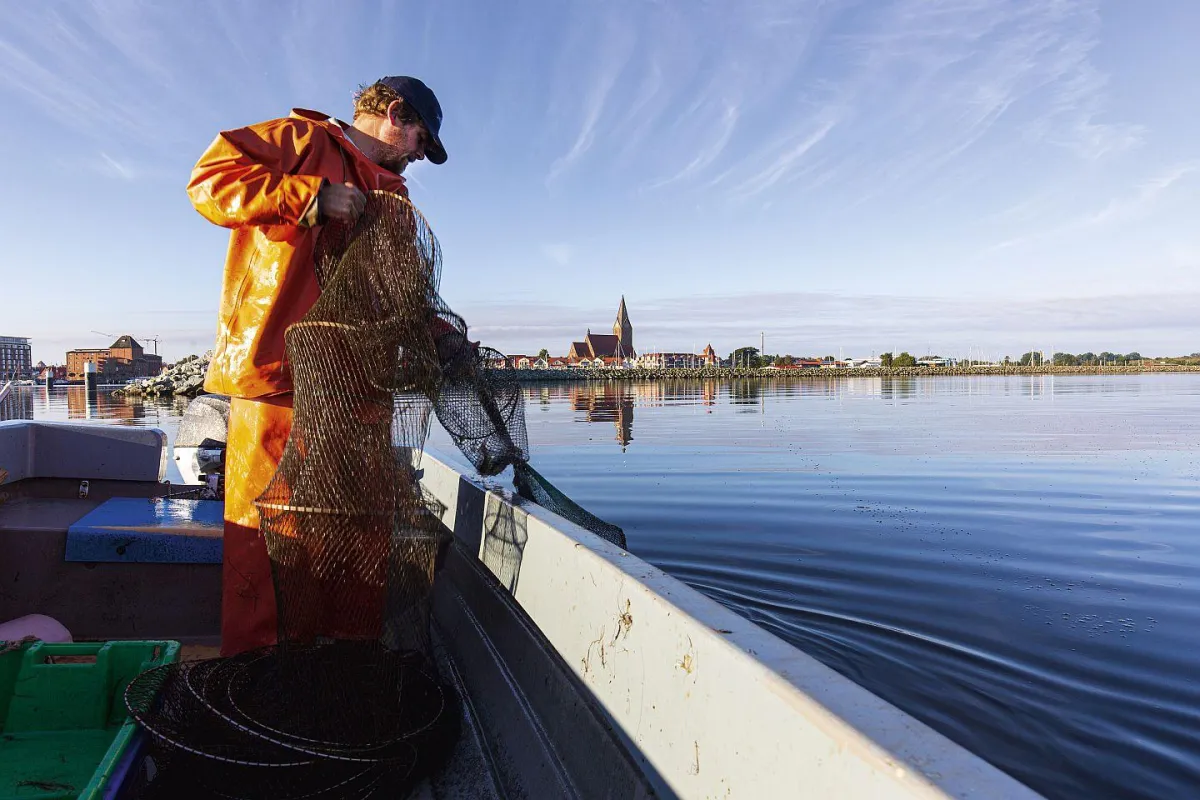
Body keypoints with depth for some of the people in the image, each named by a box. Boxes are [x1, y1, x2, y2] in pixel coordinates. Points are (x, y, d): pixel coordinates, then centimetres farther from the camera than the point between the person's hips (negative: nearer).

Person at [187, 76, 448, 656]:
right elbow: (210, 179, -8)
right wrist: (312, 196, -14)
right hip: (278, 376, -7)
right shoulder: (303, 141, 5)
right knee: (264, 538, -5)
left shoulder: (393, 196, 26)